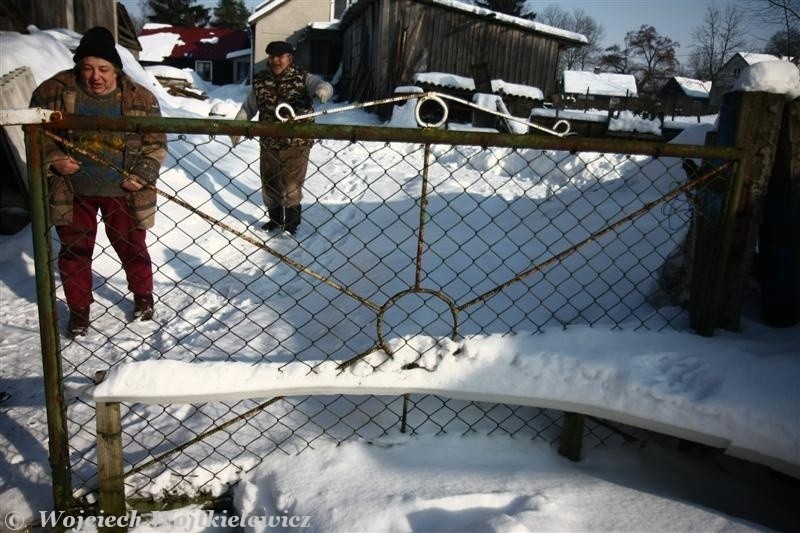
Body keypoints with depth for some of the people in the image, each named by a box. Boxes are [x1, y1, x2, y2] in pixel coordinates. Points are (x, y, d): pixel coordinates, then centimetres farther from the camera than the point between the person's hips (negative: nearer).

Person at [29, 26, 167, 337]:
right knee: (74, 251, 12)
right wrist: (53, 158, -15)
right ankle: (79, 308, 31)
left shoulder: (140, 98, -7)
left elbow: (156, 143, -2)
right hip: (72, 190, 1)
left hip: (123, 193, -1)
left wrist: (143, 175, -16)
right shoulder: (55, 90, -7)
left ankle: (143, 296, 37)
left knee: (131, 247, 12)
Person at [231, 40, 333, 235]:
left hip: (296, 144, -4)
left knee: (291, 187, 0)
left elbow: (323, 85, -21)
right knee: (268, 184, 14)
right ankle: (275, 218, 36)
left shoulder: (303, 77, -6)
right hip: (268, 143, 4)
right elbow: (247, 108, 11)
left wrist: (322, 89, -46)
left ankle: (291, 223, 21)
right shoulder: (260, 81, 3)